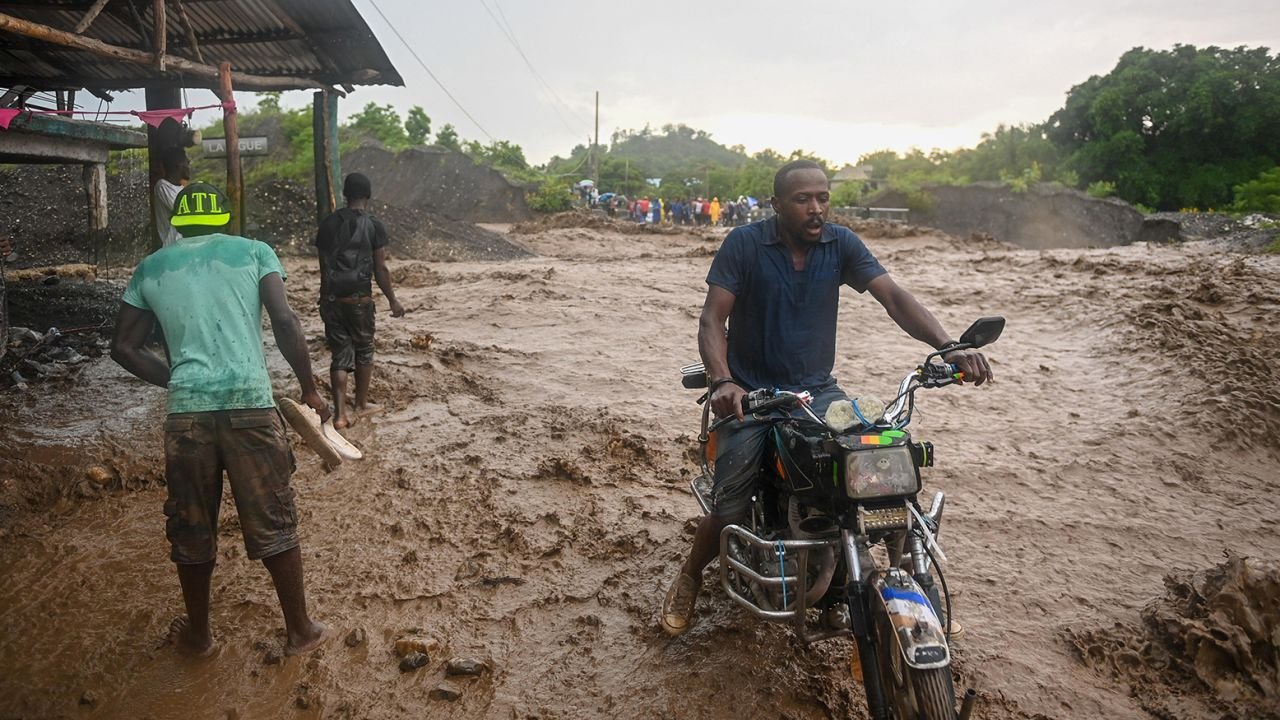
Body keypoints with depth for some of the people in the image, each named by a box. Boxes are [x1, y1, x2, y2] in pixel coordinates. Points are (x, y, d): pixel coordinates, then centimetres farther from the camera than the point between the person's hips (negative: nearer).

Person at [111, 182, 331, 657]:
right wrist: (309, 389, 2)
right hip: (251, 405, -2)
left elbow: (123, 347, 12)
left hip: (187, 411, 2)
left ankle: (198, 634, 34)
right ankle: (300, 631, 21)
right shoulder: (253, 252, 8)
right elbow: (285, 322, -5)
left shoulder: (150, 269, 15)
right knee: (273, 524, 9)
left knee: (191, 529, 16)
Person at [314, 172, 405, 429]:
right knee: (363, 350, 16)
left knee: (339, 353, 6)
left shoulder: (328, 224, 5)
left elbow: (323, 265, 8)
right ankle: (362, 404, 28)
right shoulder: (373, 226, -6)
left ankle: (340, 413, -1)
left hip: (331, 299, 3)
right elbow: (380, 268, -6)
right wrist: (393, 300, 4)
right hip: (359, 299, -3)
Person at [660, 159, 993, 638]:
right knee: (729, 509, -14)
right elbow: (711, 319, -14)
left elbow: (893, 297, -9)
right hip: (751, 392, -3)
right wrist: (722, 380, -33)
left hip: (817, 389, 3)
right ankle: (689, 579, 19)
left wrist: (946, 346, -27)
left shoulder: (841, 244, 0)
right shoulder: (744, 243, -8)